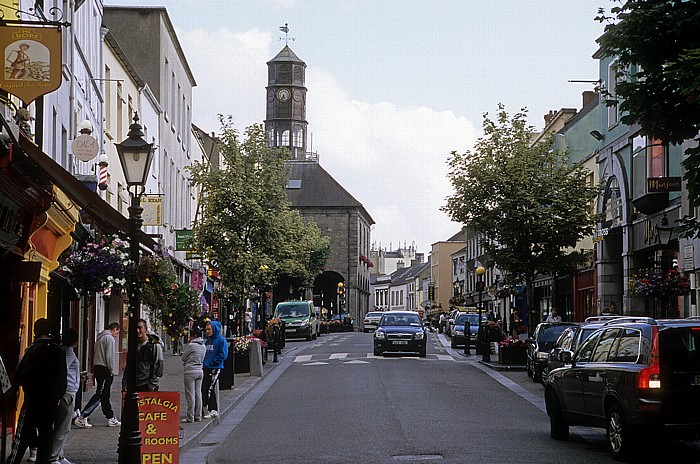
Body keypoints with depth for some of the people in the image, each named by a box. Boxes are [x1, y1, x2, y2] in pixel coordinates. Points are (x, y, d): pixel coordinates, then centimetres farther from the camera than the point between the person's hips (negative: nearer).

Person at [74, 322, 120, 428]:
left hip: (97, 367, 10)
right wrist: (112, 371, -9)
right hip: (105, 369, -10)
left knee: (105, 395, 14)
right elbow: (110, 356, -17)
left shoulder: (99, 338, 17)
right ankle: (82, 417, -15)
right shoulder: (110, 338, -11)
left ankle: (111, 418, 21)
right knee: (100, 395, -10)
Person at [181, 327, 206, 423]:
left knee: (190, 395, -4)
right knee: (198, 394, 10)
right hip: (200, 371, 7)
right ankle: (198, 416, 13)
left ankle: (190, 418, -4)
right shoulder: (203, 346, 8)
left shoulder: (191, 345, -14)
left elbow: (183, 357, -5)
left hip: (190, 371, -7)